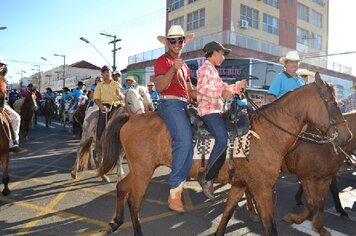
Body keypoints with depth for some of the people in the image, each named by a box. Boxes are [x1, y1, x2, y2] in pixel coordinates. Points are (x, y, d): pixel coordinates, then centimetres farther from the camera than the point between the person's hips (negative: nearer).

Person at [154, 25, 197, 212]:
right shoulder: (162, 61, 3)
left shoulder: (185, 66, 28)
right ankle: (174, 194, -20)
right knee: (184, 140, -26)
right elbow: (159, 87, -11)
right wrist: (172, 69, -23)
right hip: (170, 104, -8)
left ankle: (177, 190, 6)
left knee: (188, 145, -2)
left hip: (183, 105, 8)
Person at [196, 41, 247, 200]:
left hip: (215, 110, 11)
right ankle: (207, 178, -16)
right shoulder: (206, 68, -5)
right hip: (208, 110, -10)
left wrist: (237, 86, 24)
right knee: (222, 139, -25)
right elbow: (201, 88, -22)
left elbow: (222, 88, 28)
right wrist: (221, 92, -33)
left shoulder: (213, 70, 24)